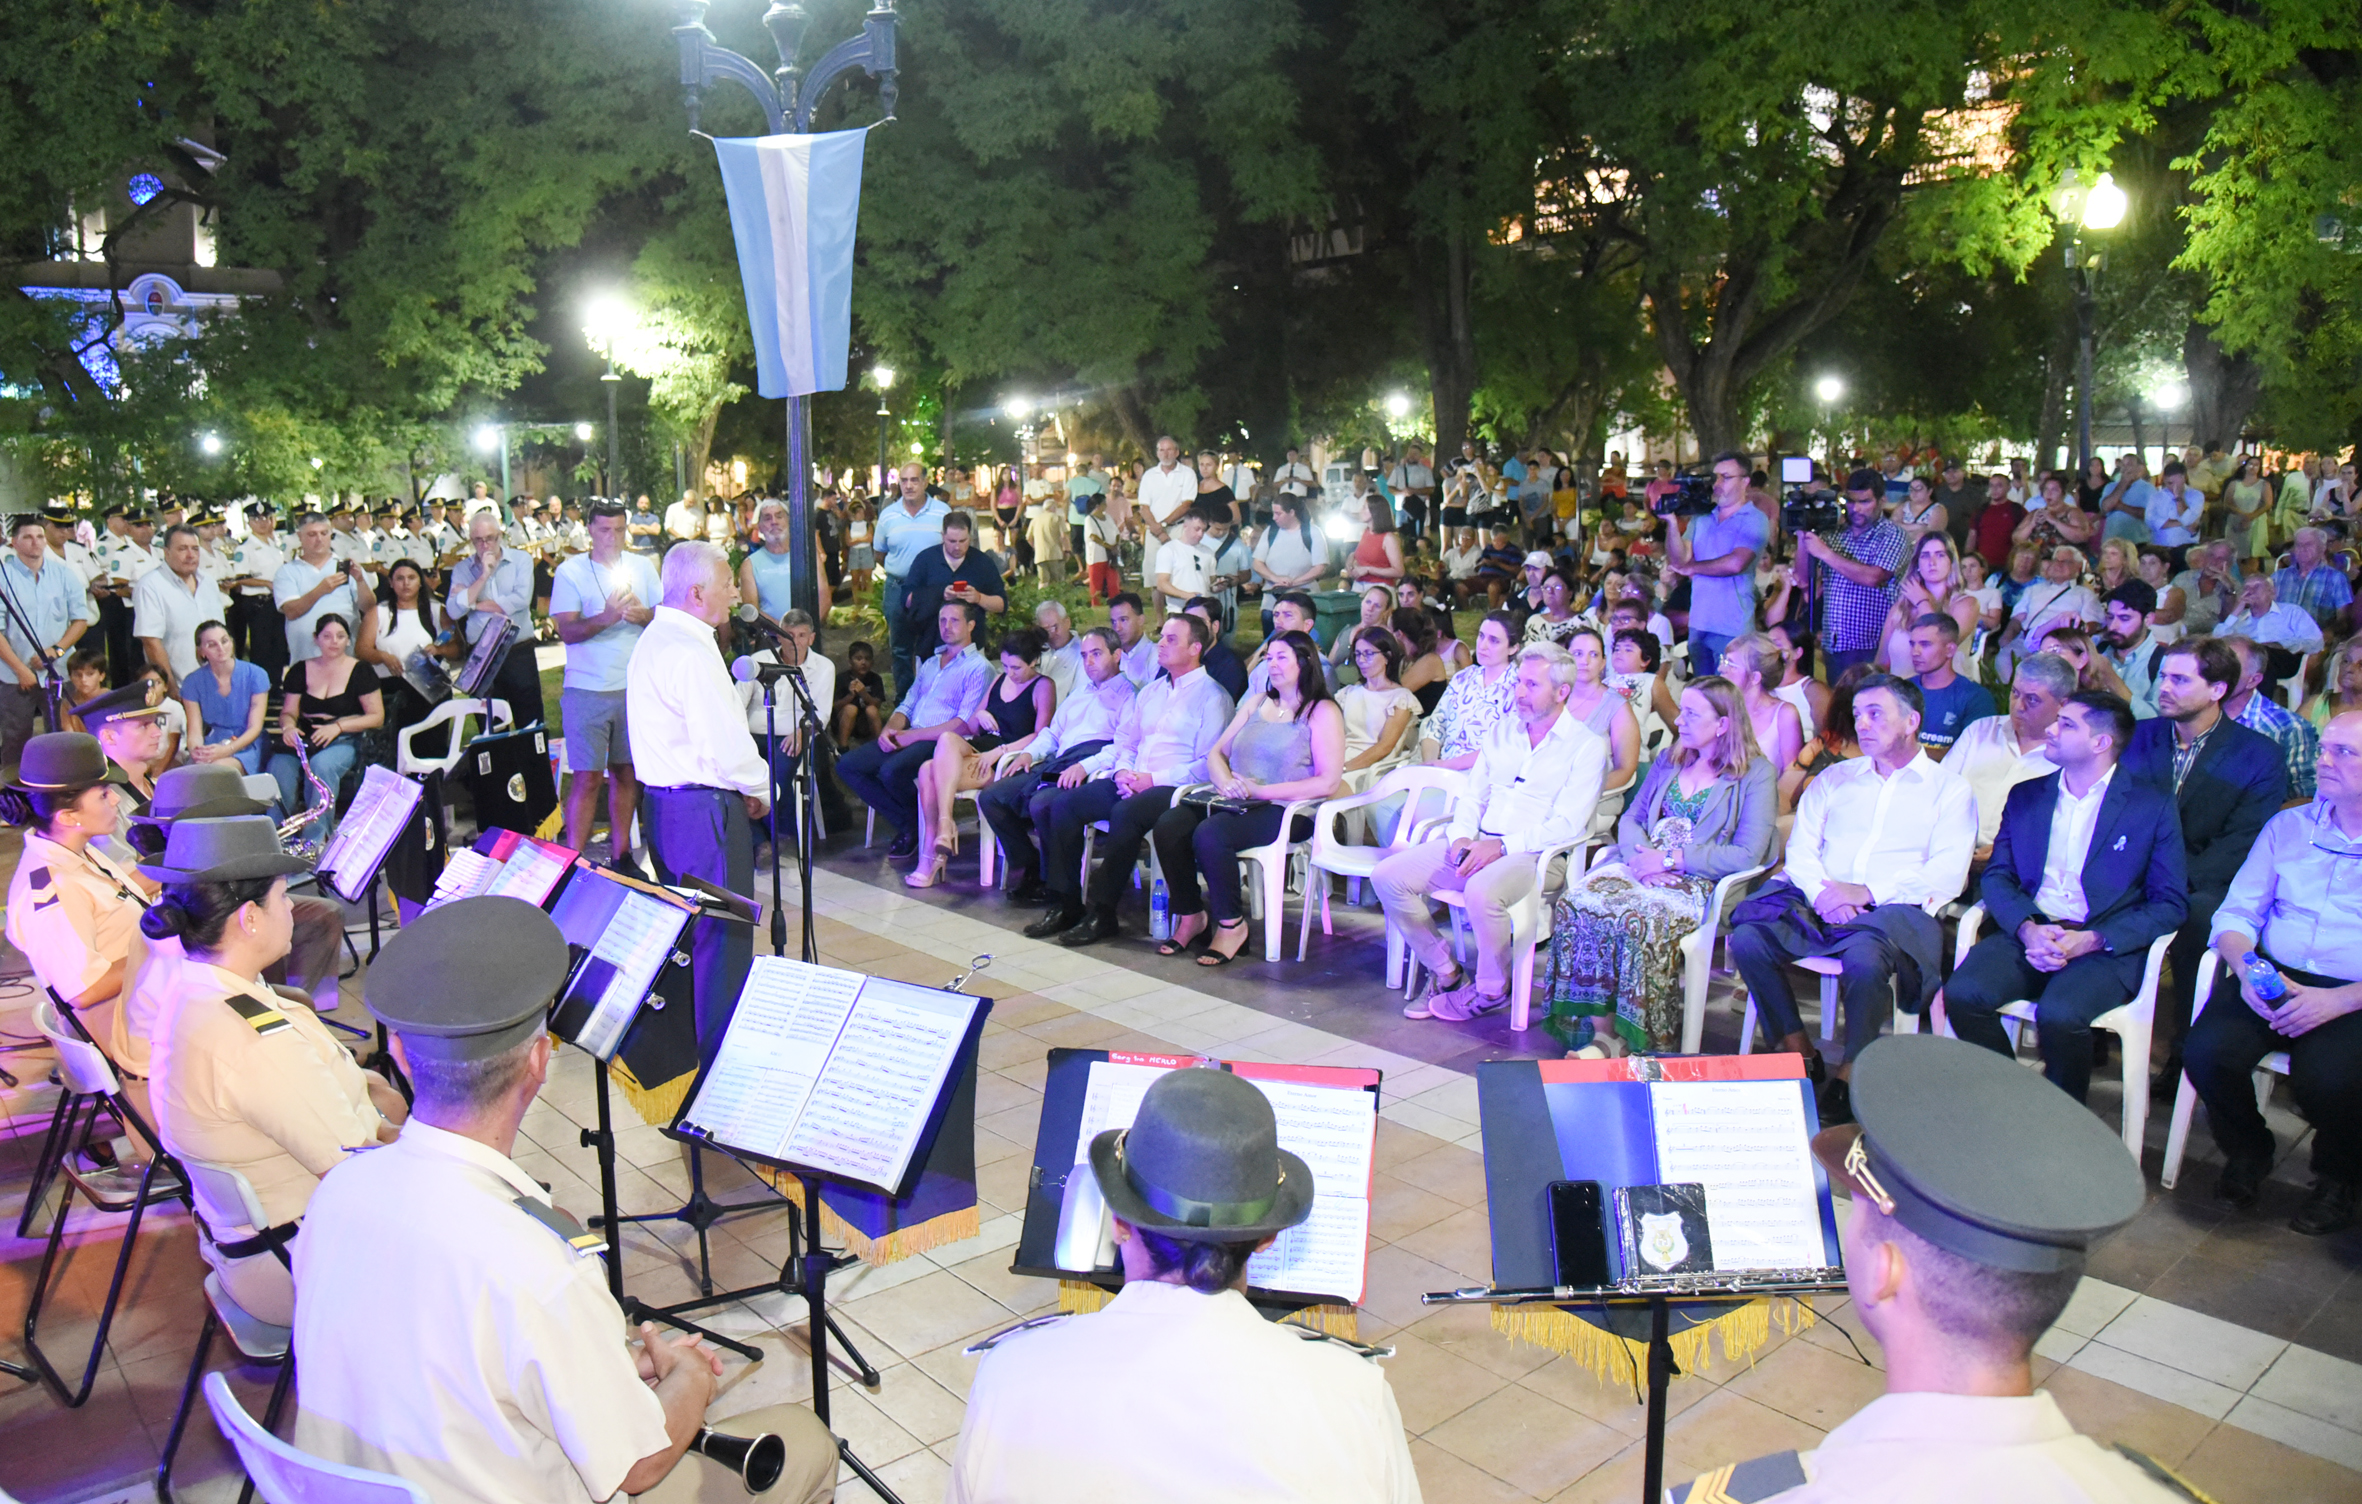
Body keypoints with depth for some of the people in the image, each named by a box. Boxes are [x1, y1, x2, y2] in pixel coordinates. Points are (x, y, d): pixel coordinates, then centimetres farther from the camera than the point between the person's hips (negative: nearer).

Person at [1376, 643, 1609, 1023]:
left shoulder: (1587, 746, -3)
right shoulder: (1501, 731, 17)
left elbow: (1567, 826, -12)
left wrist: (1501, 846, -19)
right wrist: (1462, 837, -4)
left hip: (1536, 854, -6)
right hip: (1476, 845, 7)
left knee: (1482, 890, -39)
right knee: (1388, 876, -12)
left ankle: (1491, 991, -10)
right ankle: (1445, 972, 4)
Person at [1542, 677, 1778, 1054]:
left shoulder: (1756, 774, 1)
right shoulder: (1669, 760, 21)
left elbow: (1747, 856, -8)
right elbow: (1631, 818, 17)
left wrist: (1670, 859, -12)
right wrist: (1640, 857, -7)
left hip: (1700, 881, -5)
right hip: (1642, 865, 6)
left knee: (1638, 918, -36)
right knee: (1575, 902, -25)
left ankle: (1633, 1038, -24)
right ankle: (1594, 1027, -24)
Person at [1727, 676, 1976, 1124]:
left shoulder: (1949, 788, 10)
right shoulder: (1834, 779, 22)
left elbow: (1946, 875, -3)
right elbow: (1800, 847, 12)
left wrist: (1867, 893, -14)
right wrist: (1822, 891, -10)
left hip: (1895, 908, -4)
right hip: (1819, 903, 4)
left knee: (1864, 958, -38)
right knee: (1747, 938, -24)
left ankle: (1848, 1077, -19)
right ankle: (1800, 1057, -10)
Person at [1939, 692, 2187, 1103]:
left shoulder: (2153, 807, 4)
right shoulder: (2026, 796, 17)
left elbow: (2170, 904, 0)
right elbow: (1997, 876, 11)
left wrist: (2091, 940, -14)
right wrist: (2027, 929, -11)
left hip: (2106, 946, -3)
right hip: (2027, 934, 4)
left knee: (2058, 1015, -33)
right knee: (1962, 994, -26)